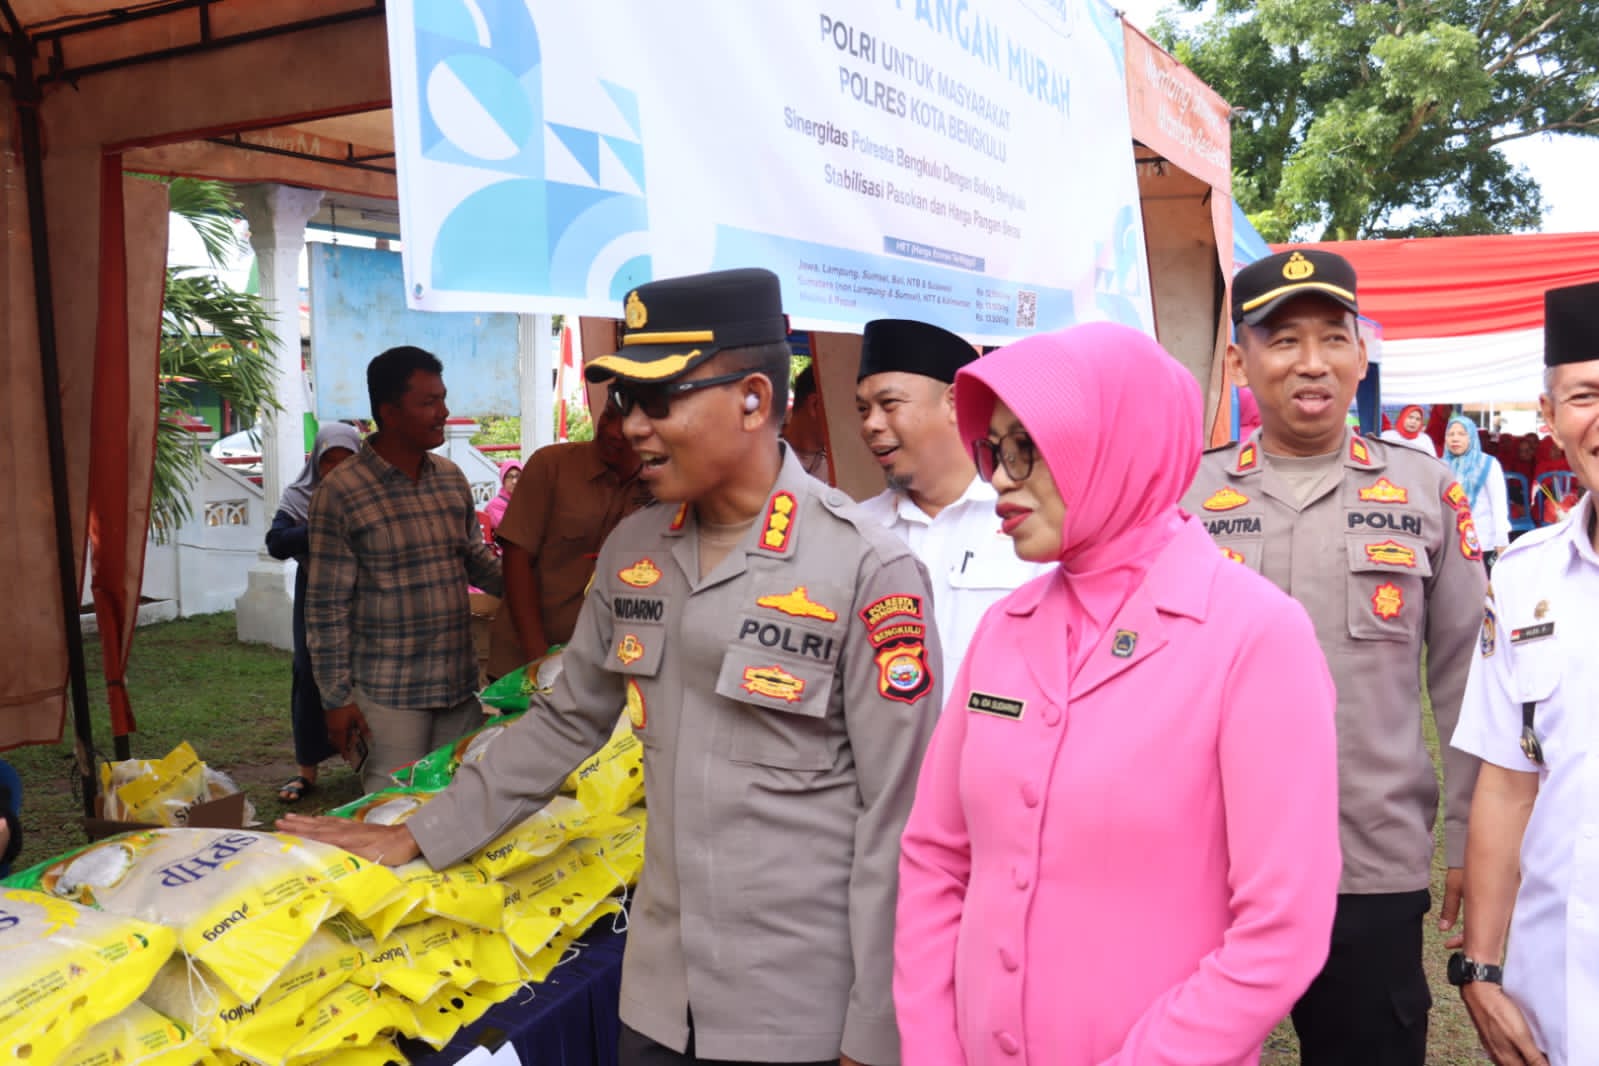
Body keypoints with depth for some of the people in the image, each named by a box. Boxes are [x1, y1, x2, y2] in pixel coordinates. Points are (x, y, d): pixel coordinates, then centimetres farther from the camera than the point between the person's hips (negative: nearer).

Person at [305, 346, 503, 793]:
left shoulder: (451, 477, 7)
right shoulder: (341, 492, -10)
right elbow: (326, 605, -8)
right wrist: (337, 697, -8)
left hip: (460, 686, 6)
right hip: (388, 696, -5)